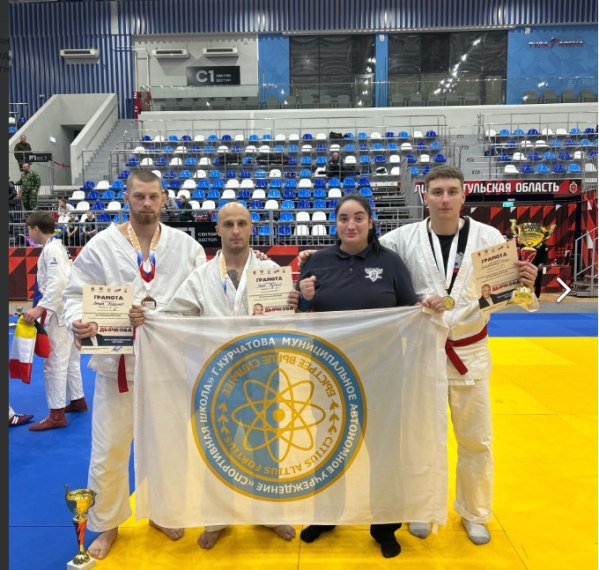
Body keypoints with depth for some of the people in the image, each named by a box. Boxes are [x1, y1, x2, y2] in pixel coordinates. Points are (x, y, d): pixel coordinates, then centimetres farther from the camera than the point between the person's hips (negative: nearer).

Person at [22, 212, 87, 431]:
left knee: (54, 362, -6)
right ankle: (78, 400, 31)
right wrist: (42, 307, 21)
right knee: (70, 359, 19)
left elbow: (59, 282, -26)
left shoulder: (51, 249, -15)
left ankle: (57, 414, 0)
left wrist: (40, 307, -28)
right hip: (65, 310, 10)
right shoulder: (56, 246, 16)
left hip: (61, 313, -10)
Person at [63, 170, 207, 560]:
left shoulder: (186, 246, 0)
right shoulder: (102, 245, -3)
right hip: (117, 360, -1)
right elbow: (76, 293, -2)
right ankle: (107, 524, 34)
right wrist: (77, 322, -22)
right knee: (109, 449, 9)